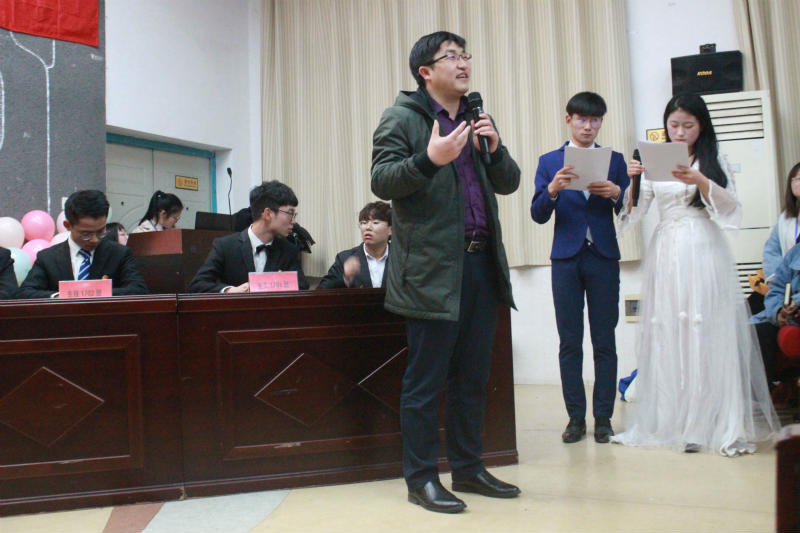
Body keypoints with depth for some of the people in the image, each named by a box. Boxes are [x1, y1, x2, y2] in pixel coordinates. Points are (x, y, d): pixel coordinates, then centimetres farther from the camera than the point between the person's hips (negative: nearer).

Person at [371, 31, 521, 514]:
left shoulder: (478, 120, 20)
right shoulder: (401, 119, 0)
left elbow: (509, 183, 18)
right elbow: (381, 181, -10)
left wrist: (494, 147, -1)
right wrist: (429, 159, -24)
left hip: (482, 263, 7)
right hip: (434, 268, -7)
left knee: (473, 377, 13)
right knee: (426, 381, 0)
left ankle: (469, 469, 26)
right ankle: (422, 478, 12)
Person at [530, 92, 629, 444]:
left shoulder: (614, 159, 10)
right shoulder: (549, 162, 9)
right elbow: (538, 215, 1)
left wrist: (616, 193, -15)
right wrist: (553, 190, -18)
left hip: (604, 258, 0)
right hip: (566, 258, 0)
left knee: (605, 342, 2)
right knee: (569, 343, 3)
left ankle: (603, 417, 10)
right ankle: (576, 417, 12)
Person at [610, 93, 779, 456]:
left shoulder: (713, 162, 8)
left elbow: (732, 211, -1)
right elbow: (634, 213, 7)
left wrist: (701, 182, -16)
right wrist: (632, 182, -12)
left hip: (704, 252, -2)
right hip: (666, 254, 2)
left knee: (708, 335, -7)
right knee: (668, 337, 1)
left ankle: (717, 425, -1)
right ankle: (674, 422, 9)